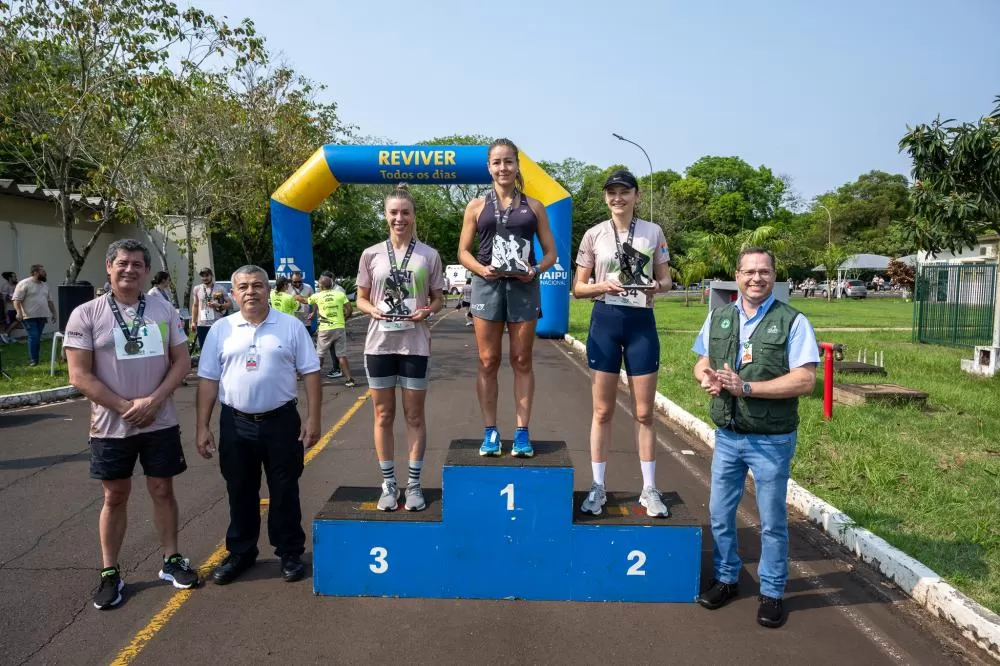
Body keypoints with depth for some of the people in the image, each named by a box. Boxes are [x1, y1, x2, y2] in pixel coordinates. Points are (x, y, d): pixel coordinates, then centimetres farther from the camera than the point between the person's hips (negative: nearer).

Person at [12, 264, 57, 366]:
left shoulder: (44, 285, 16)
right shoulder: (24, 284, -8)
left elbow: (49, 301, 23)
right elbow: (17, 299, -14)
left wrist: (53, 313, 20)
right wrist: (19, 312, -25)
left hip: (41, 317, 7)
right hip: (29, 317, -7)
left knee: (37, 338, 8)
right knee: (33, 337, -12)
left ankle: (36, 359, 12)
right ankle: (32, 360, -7)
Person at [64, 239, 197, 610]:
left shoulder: (164, 311, 2)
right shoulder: (86, 315, -7)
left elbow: (182, 362, 1)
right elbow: (80, 376, -10)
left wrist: (153, 401, -12)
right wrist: (125, 406, -15)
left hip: (160, 423, 2)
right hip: (111, 426, -2)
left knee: (162, 491, 12)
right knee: (115, 498, 10)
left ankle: (171, 561, 26)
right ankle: (110, 574, 23)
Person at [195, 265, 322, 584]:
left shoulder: (291, 326, -2)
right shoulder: (221, 330, 3)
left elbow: (310, 373, -1)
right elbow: (208, 380, 5)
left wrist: (313, 418, -6)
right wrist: (202, 426, 2)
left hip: (281, 421, -2)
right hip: (236, 424, 2)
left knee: (285, 492, 8)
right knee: (240, 493, 14)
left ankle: (290, 553, 22)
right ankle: (240, 552, 30)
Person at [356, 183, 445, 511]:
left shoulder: (429, 255, 0)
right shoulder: (371, 255, 2)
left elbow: (438, 300, 6)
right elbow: (361, 299, 8)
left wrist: (426, 311, -15)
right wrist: (373, 310, -13)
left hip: (415, 344, -1)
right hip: (380, 344, 1)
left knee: (414, 416, 7)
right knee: (384, 416, 8)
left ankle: (413, 484, 19)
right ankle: (388, 484, 21)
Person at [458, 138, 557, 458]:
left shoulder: (533, 207, 10)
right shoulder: (477, 206, 9)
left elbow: (550, 251, 10)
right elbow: (463, 252, 8)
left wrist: (536, 270, -11)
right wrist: (481, 269, -12)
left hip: (524, 287, 0)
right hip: (487, 286, 0)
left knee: (522, 361, 4)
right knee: (488, 362, 2)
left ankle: (522, 432, 10)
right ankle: (490, 432, 10)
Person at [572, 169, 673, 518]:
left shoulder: (653, 232, 2)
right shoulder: (594, 235, 1)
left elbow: (666, 280, 8)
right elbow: (578, 288, 3)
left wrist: (656, 287, -15)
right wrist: (604, 286, -17)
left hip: (642, 322, 0)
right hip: (605, 322, 0)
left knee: (643, 413, 7)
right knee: (602, 411, 6)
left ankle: (649, 489, 19)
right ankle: (597, 487, 18)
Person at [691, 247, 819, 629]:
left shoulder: (793, 322, -10)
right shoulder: (719, 318, 5)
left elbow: (805, 381, -18)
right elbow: (702, 362, 13)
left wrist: (746, 387, -24)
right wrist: (706, 377, -12)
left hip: (772, 440, -4)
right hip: (727, 436, 4)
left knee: (772, 521, 10)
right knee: (720, 513, 14)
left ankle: (772, 592, 27)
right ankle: (726, 579, 33)